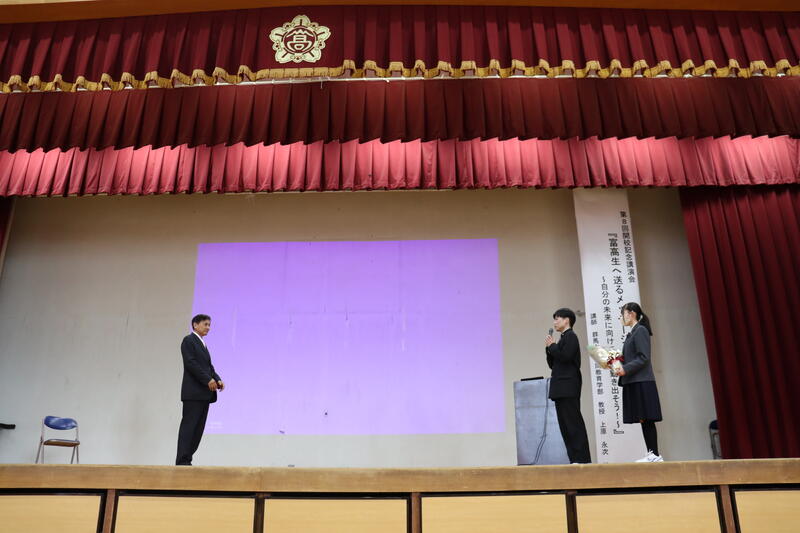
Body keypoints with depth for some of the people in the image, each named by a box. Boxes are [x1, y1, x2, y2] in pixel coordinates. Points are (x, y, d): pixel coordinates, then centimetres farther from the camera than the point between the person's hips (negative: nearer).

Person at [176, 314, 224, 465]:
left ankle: (186, 459, 7)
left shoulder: (202, 344, 24)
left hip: (204, 393, 9)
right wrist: (208, 380, -19)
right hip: (193, 392, -8)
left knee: (198, 428, 5)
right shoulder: (188, 340, -2)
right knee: (188, 426, -8)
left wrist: (217, 380, 2)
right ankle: (182, 461, -8)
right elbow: (191, 363, -14)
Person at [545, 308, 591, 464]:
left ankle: (582, 458, -8)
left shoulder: (570, 336, -4)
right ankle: (574, 458, 7)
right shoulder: (563, 339, 22)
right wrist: (549, 348, 7)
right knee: (565, 424, 6)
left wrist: (552, 346, -6)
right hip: (561, 389, 9)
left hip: (568, 387, -9)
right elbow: (552, 363, 20)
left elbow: (565, 356, -19)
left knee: (574, 422, -9)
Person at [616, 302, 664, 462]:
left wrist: (625, 369, -20)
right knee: (643, 420, 7)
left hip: (642, 383, -9)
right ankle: (651, 454, 9)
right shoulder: (632, 333, 19)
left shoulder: (640, 330, -8)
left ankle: (655, 454, -4)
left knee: (646, 419, -8)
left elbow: (643, 357, -16)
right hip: (633, 383, 9)